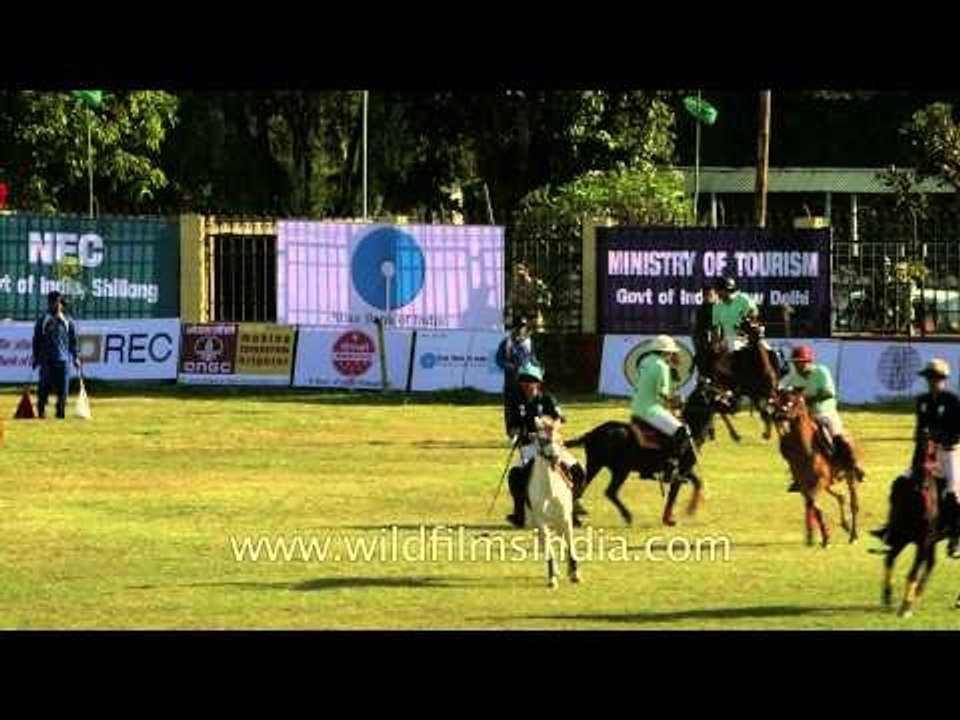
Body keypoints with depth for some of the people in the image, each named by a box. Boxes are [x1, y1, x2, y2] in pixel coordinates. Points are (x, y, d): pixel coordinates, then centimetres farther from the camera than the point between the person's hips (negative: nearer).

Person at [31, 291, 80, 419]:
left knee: (63, 388, -2)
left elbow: (73, 340, 13)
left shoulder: (68, 321, 10)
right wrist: (36, 358, 4)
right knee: (45, 386, -7)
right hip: (46, 359, -1)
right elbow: (36, 340, 9)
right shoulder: (42, 320, 7)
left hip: (63, 359, 1)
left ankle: (61, 411, 6)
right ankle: (41, 409, 2)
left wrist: (75, 357, 6)